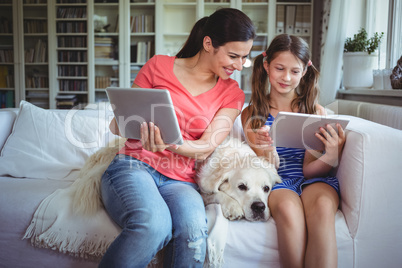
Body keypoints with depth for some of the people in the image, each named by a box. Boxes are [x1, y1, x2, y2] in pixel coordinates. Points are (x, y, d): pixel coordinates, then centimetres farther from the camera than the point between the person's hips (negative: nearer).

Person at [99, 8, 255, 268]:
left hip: (180, 180, 2)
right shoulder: (159, 66, 5)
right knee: (154, 224, -35)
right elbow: (118, 124, 11)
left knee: (194, 228, -34)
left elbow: (205, 148, -1)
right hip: (134, 166, -1)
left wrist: (168, 145, -22)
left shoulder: (232, 94, 11)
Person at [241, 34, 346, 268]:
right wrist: (266, 149, -20)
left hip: (312, 181, 1)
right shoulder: (252, 114, 7)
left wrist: (333, 155, -20)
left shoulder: (315, 110, 7)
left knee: (322, 205, -35)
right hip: (277, 182, 0)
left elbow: (309, 169, 2)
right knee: (288, 208, -35)